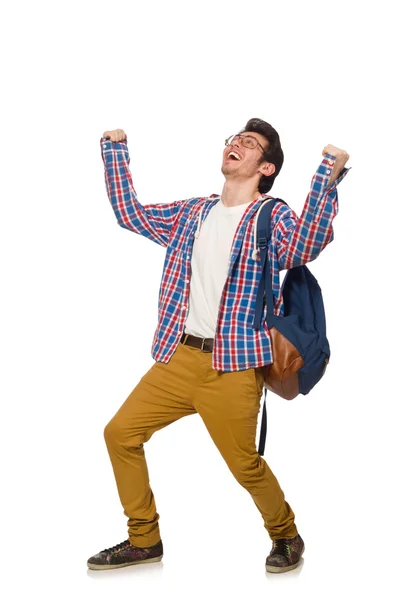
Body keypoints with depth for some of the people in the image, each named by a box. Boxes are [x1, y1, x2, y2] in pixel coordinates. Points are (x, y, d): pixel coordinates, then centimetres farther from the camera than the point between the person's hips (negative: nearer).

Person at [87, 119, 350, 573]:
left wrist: (327, 178, -33)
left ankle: (286, 537, 24)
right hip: (178, 356, 6)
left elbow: (303, 247, -25)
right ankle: (143, 540, 20)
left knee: (244, 464, -6)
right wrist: (115, 151, 17)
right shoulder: (192, 213, 13)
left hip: (234, 365, -6)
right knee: (120, 433, 4)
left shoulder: (273, 217, -4)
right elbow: (131, 214, 19)